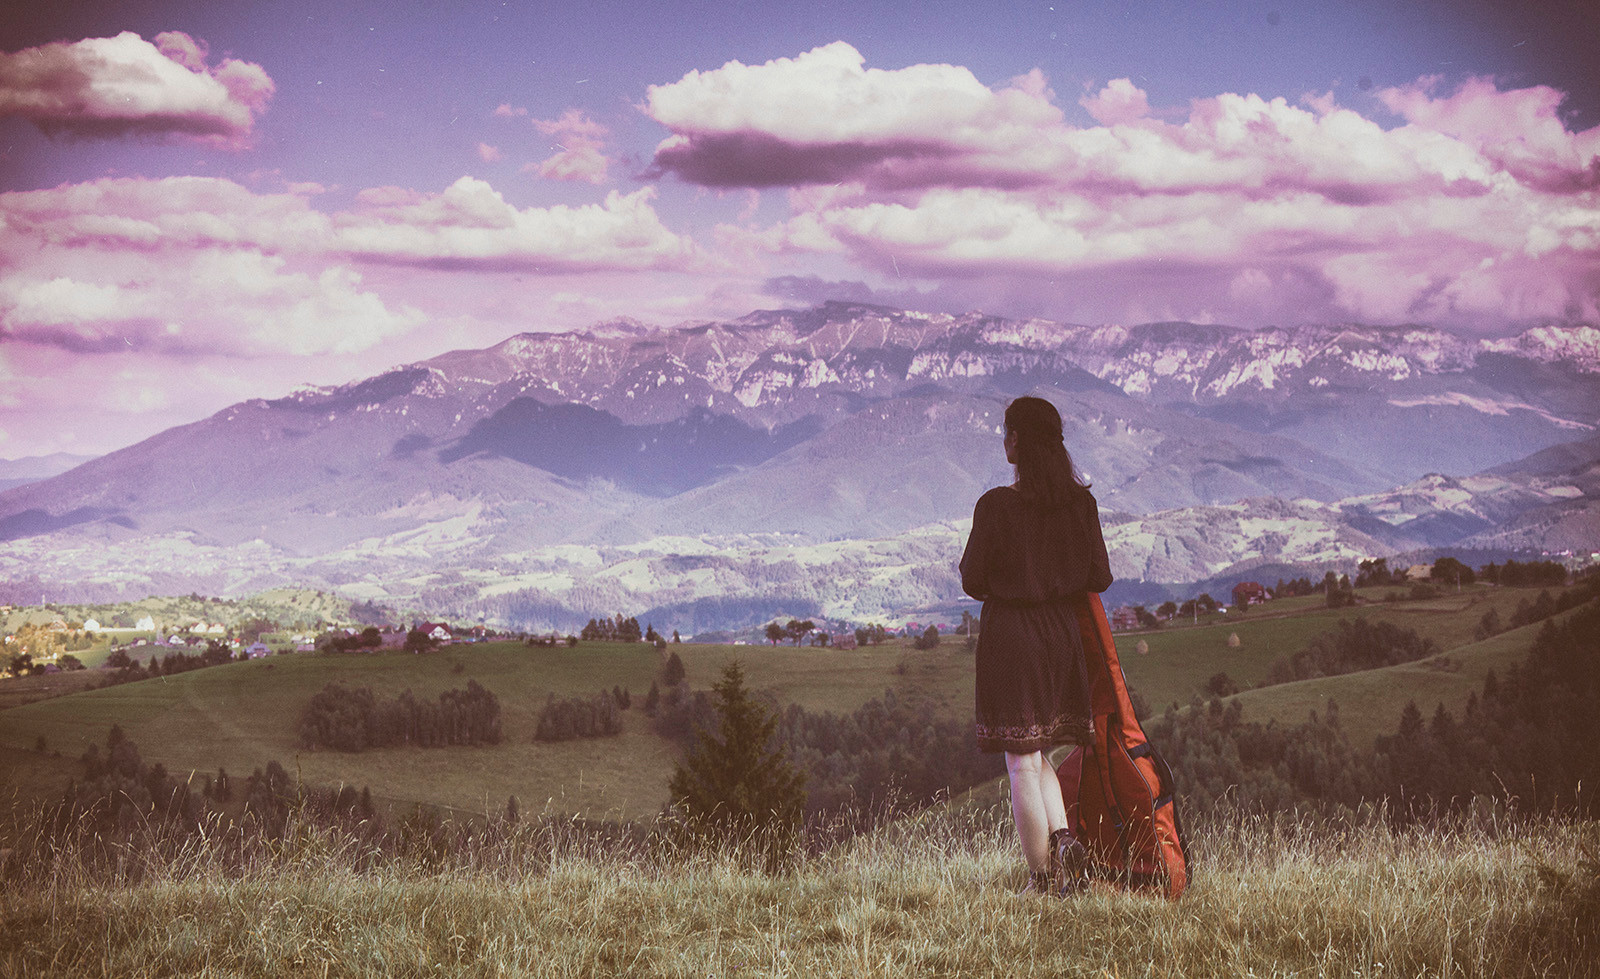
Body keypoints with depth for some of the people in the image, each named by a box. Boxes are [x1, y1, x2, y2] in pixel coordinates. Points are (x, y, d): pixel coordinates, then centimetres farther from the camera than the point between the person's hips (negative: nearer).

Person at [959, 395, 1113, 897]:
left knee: (1022, 763, 1)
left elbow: (973, 582, -7)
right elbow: (1099, 579, 4)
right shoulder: (1081, 503, 0)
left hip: (1009, 634, -5)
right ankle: (1061, 835, -5)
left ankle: (1042, 878, 1)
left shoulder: (996, 505, -12)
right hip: (1061, 631, 5)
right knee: (1039, 754, 19)